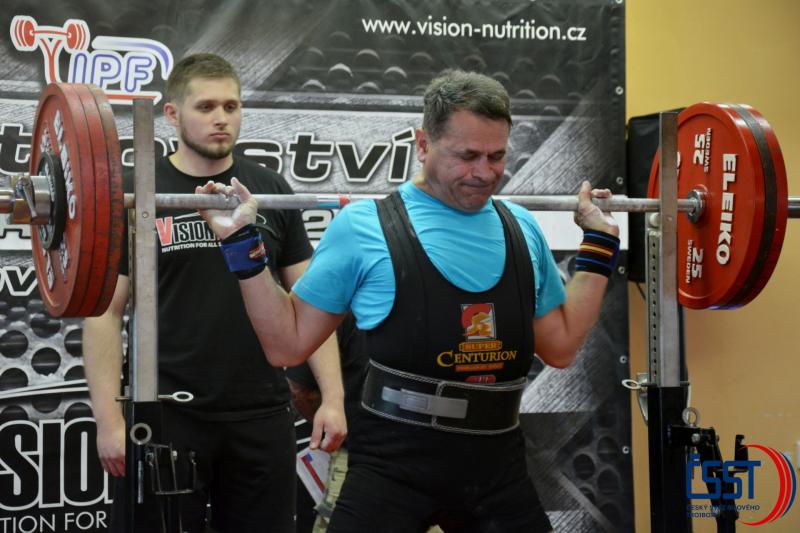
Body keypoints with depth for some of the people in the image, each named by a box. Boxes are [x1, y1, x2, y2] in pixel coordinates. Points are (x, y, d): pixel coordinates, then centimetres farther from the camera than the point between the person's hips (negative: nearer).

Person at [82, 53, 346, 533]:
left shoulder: (271, 192, 6)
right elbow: (105, 311, -2)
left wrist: (333, 395, -2)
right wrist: (109, 417, -9)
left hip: (261, 417, 2)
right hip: (167, 418, -2)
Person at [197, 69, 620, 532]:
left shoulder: (521, 229, 8)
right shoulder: (364, 227, -5)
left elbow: (561, 347, 13)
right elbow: (291, 340, 0)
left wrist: (599, 244, 14)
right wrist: (242, 245, -8)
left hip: (498, 468, 4)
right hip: (394, 468, -4)